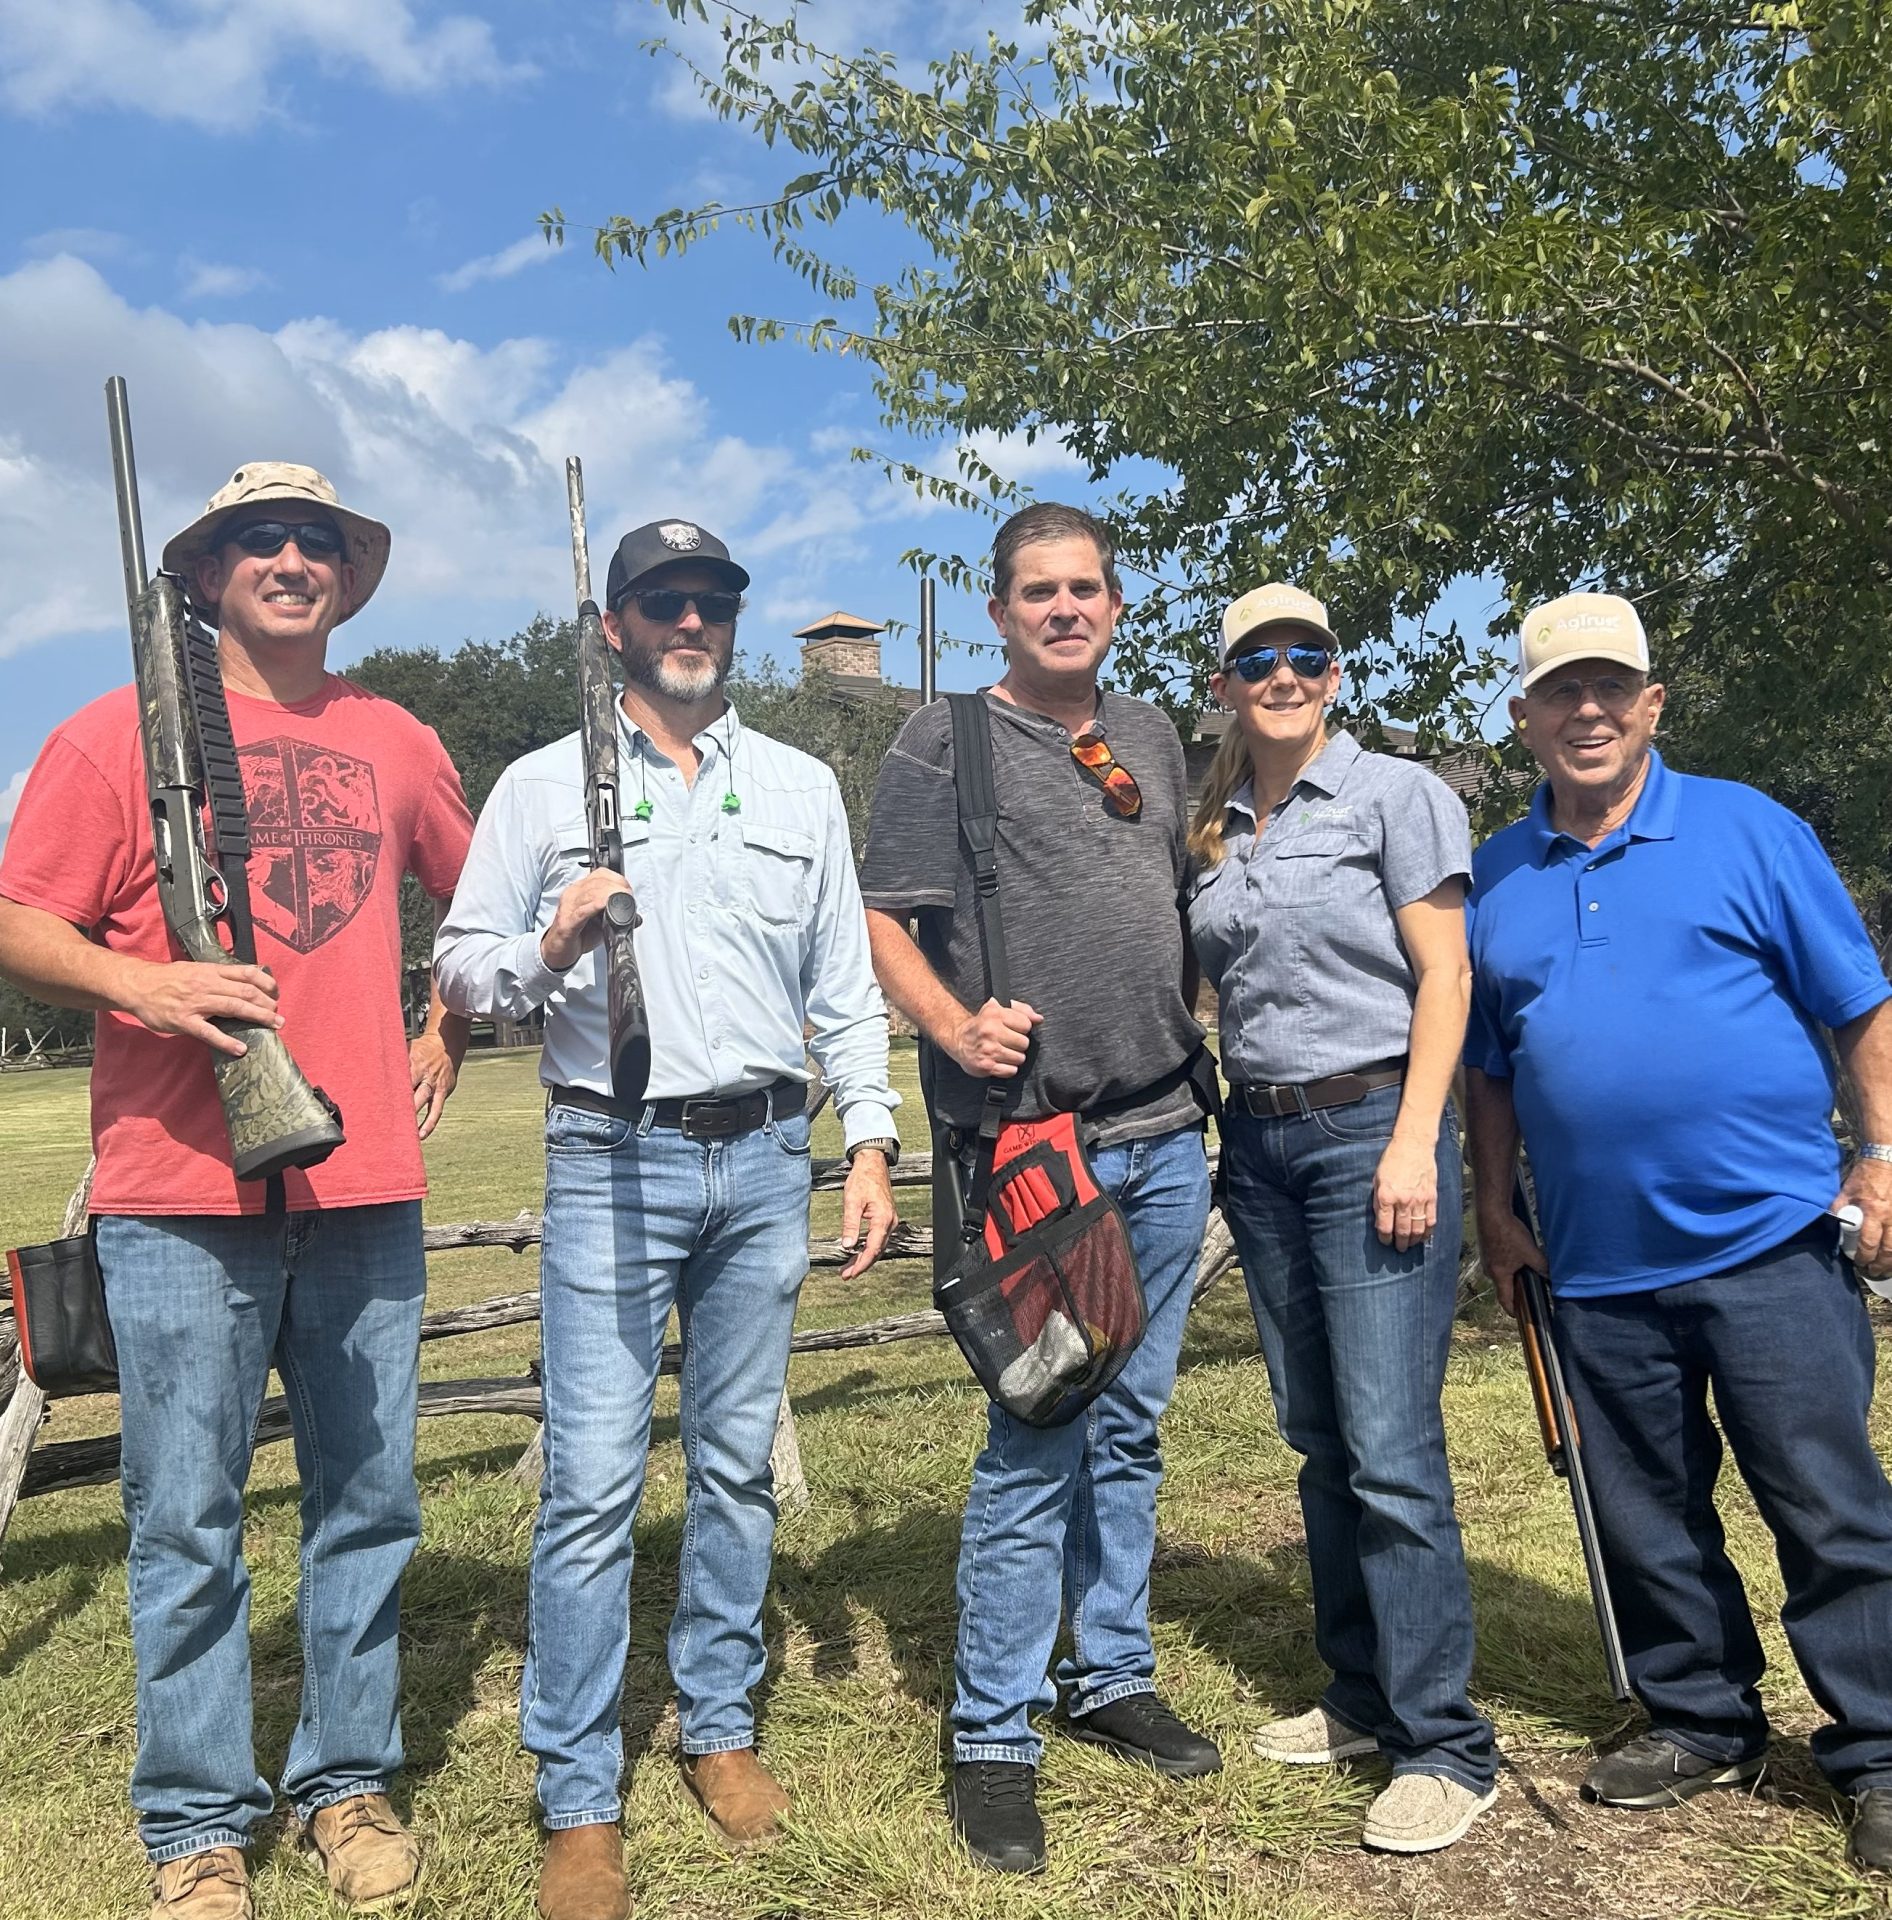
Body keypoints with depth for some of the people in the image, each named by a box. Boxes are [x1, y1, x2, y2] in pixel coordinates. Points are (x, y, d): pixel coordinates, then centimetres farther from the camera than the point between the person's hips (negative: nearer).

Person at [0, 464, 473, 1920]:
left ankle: (349, 1782, 26)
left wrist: (446, 1038, 15)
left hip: (367, 1187, 3)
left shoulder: (396, 743, 13)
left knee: (369, 1502, 9)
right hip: (181, 1197, -3)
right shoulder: (119, 732, 3)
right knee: (187, 1524, 5)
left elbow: (479, 899, 26)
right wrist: (143, 982, -18)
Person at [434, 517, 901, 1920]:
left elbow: (846, 982, 11)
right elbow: (462, 967, 5)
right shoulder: (545, 784, 5)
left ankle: (722, 1726, 29)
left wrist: (872, 1143, 4)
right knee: (594, 1480, -3)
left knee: (739, 1462, 11)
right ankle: (580, 1801, 12)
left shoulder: (802, 787, 12)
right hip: (612, 1161, -2)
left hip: (765, 1161, 3)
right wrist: (548, 948, -16)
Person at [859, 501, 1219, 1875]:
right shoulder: (948, 739, -1)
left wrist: (1204, 1059, 16)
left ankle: (1113, 1677, 31)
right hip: (1033, 1141, -6)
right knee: (1036, 1441, -3)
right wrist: (958, 1029, -22)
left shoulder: (1150, 735, 16)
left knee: (1131, 1426, 15)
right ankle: (995, 1739, 12)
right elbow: (881, 920, -5)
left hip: (1165, 1134, 6)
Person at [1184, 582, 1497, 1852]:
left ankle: (1446, 1743, 6)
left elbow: (1444, 975, -8)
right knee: (1319, 1438, 12)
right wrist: (1228, 1127, 4)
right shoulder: (1214, 832, 13)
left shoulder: (1396, 793, -2)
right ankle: (1365, 1696, 26)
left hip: (1372, 1127, -6)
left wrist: (1415, 1143, -15)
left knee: (1391, 1448, -8)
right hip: (1260, 1141, 6)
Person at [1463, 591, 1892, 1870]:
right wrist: (1496, 1210, 9)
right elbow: (1489, 1067, 14)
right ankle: (1702, 1725, 32)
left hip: (1766, 1238, -3)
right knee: (1647, 1519, 14)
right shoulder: (1497, 876, 9)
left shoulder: (1750, 831, 0)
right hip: (1599, 1268, 4)